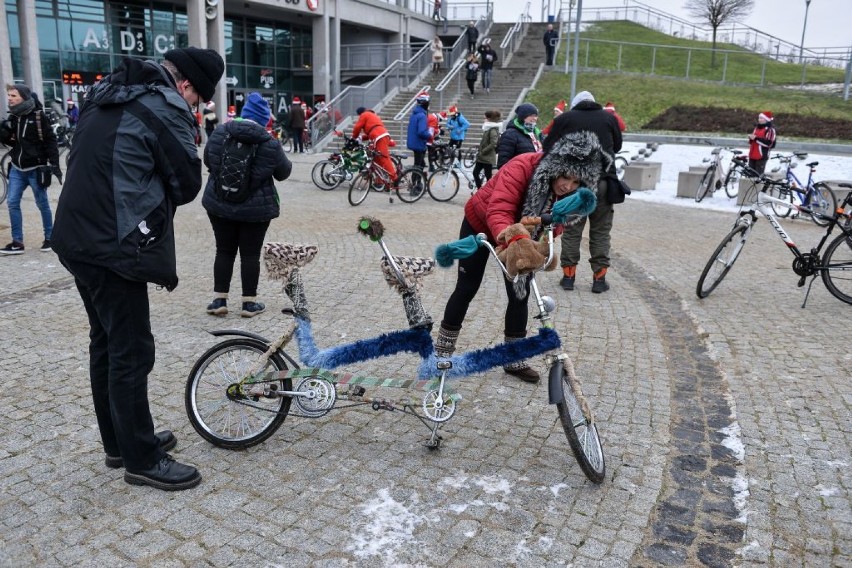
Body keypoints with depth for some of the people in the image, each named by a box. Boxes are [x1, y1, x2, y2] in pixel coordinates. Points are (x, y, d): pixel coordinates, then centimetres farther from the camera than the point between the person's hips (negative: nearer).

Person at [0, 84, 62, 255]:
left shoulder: (38, 116, -10)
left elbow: (50, 141, -10)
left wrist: (54, 164, -15)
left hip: (35, 168, -6)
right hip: (17, 168, 6)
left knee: (42, 204, 5)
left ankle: (49, 238, 20)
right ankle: (17, 242, 9)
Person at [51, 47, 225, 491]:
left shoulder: (107, 94, 15)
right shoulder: (166, 108, -13)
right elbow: (188, 185, -10)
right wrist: (160, 198, 9)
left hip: (78, 237, 10)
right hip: (112, 247, -10)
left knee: (106, 344, 17)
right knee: (131, 352, -1)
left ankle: (119, 442, 30)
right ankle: (141, 460, 11)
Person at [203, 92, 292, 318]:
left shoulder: (219, 133, -2)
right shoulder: (269, 143, -11)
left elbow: (208, 161, 10)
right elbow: (284, 172, 1)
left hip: (219, 204, 3)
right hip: (256, 208, -3)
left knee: (224, 251, 12)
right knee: (250, 254, 5)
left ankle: (219, 300, 15)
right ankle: (249, 302, 11)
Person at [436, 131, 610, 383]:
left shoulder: (572, 194, -20)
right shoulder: (522, 167, -39)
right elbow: (498, 210, -49)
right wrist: (510, 240, -67)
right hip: (480, 225, -4)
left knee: (520, 294, 1)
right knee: (467, 288, 2)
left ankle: (513, 358, 16)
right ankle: (442, 349, 18)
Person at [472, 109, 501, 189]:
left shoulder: (493, 130, -15)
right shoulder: (488, 129, 13)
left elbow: (493, 144, -24)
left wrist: (482, 151, -19)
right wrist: (479, 151, 12)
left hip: (488, 158, -10)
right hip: (482, 157, 10)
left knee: (488, 177, -2)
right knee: (475, 172, 11)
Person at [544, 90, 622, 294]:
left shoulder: (564, 118, 5)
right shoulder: (609, 118, 9)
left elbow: (548, 149, 5)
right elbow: (617, 146, 22)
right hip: (603, 180, 0)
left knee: (571, 229, 8)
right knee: (601, 231, 7)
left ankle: (568, 275, 9)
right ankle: (599, 278, 6)